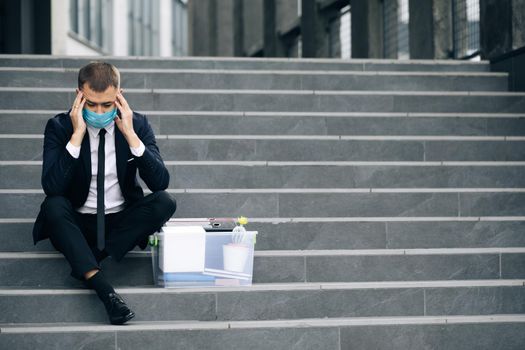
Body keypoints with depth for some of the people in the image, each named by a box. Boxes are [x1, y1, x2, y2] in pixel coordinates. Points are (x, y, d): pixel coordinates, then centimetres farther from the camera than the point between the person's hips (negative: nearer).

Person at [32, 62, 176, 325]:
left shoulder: (137, 125, -4)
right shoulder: (59, 127, -9)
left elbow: (160, 183, -14)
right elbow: (51, 187, -22)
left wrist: (130, 135, -22)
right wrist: (77, 135, -27)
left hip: (122, 223, 2)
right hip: (76, 224, -1)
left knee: (165, 203, -24)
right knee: (53, 205, -33)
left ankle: (88, 259, -22)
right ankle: (104, 290, -42)